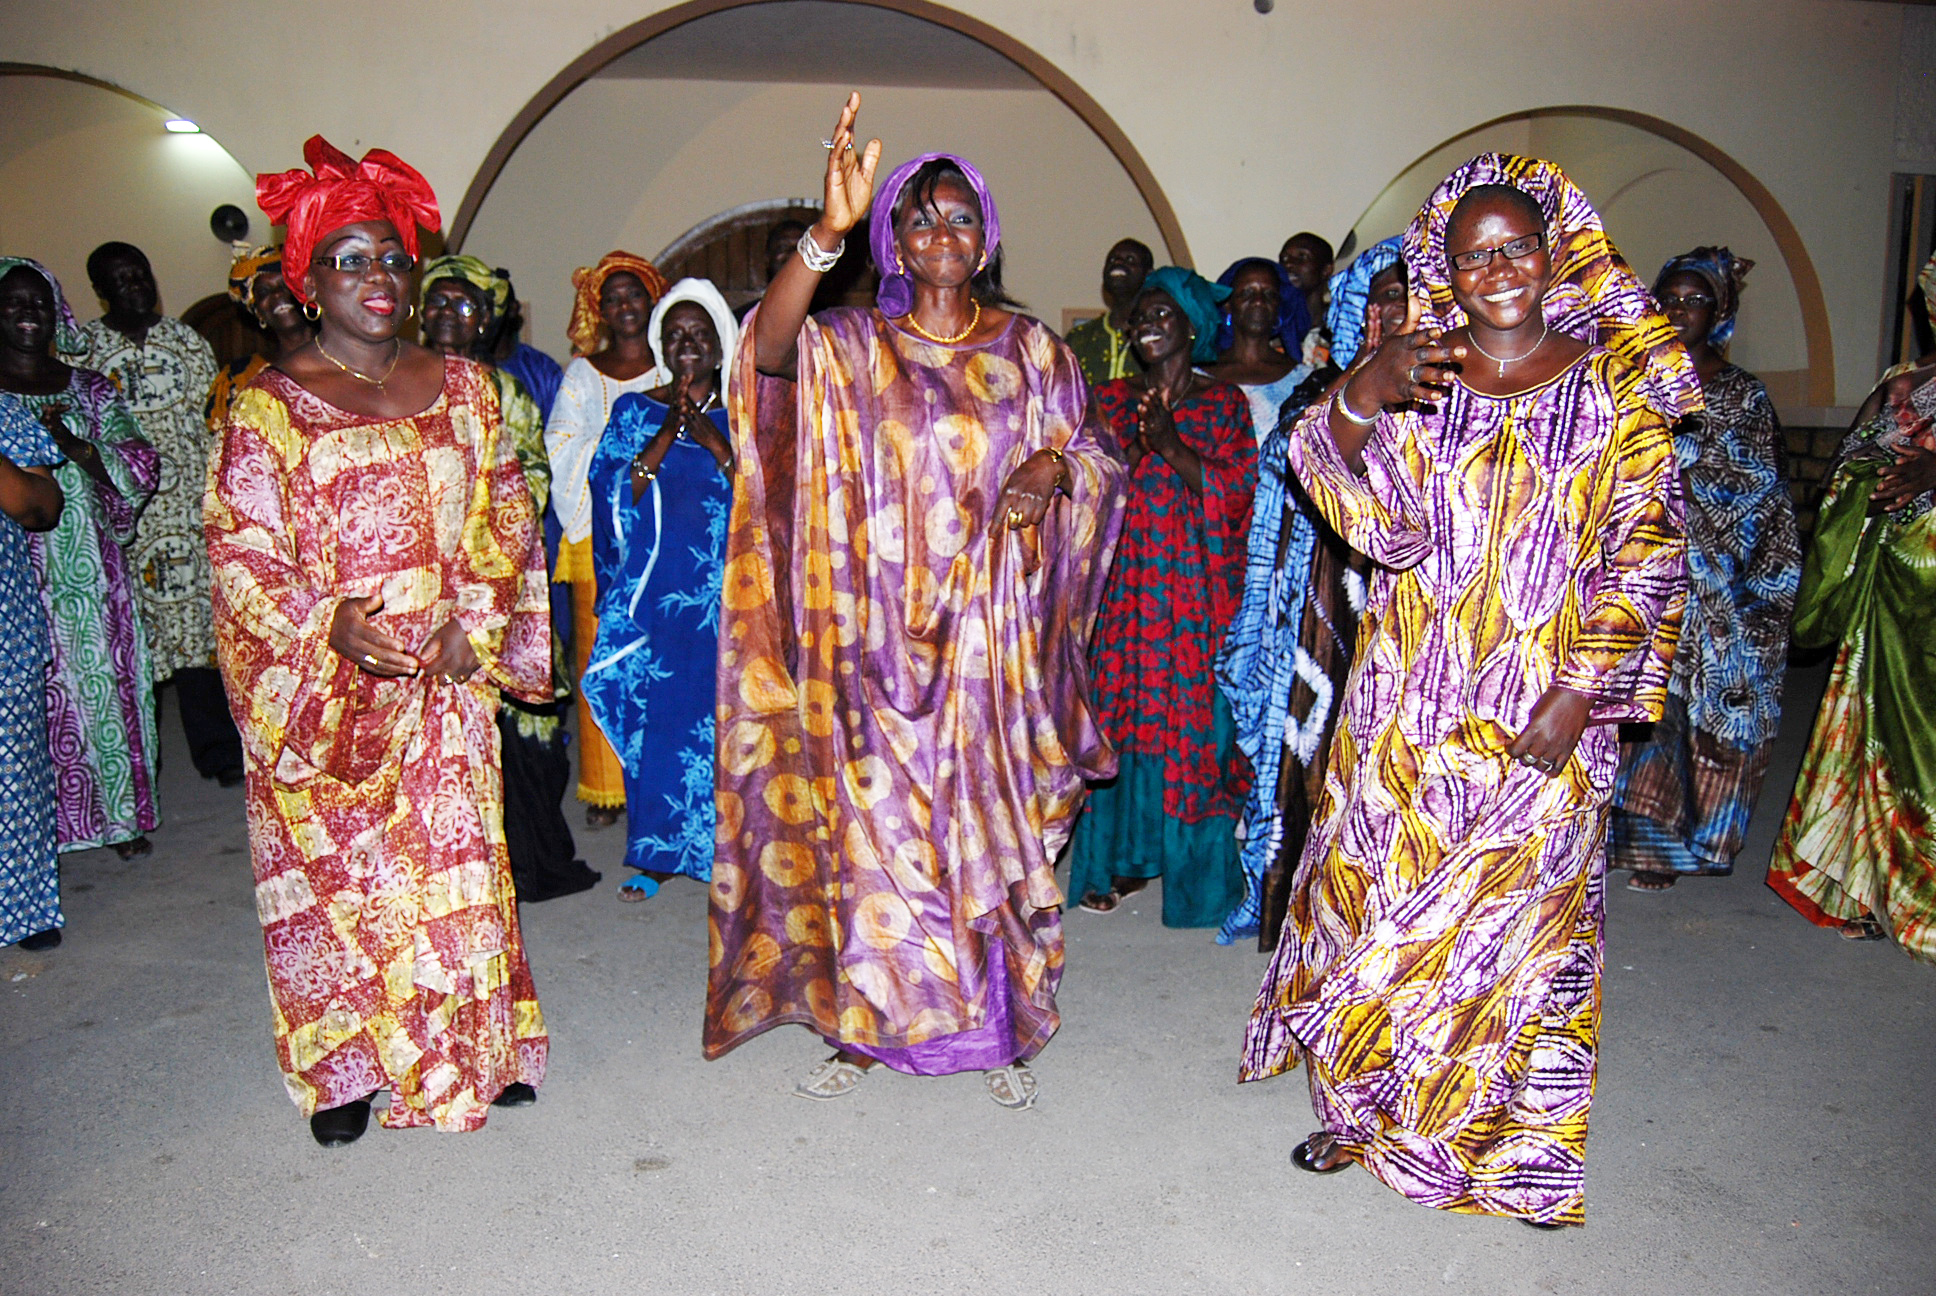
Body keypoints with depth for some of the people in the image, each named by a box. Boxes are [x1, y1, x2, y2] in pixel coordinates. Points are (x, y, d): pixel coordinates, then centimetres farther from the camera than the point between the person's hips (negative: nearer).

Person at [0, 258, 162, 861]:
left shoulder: (89, 389, 9)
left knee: (108, 686, 7)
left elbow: (141, 466, 0)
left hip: (94, 571, 2)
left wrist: (75, 446, -16)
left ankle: (121, 812, 19)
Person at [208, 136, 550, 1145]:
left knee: (456, 855, 8)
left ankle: (477, 1047, 24)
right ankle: (342, 1069, 23)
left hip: (445, 676, 2)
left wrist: (474, 618, -5)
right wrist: (328, 623, -18)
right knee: (334, 869, 6)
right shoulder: (268, 404, -2)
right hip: (321, 685, -2)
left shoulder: (460, 387, 7)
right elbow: (241, 549, -4)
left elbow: (506, 514, 7)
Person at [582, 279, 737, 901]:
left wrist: (709, 437, -14)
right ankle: (657, 854, 11)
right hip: (652, 588, 1)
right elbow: (615, 492, -2)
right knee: (651, 714, 0)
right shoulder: (634, 411, 10)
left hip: (725, 590, -1)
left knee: (720, 714, -1)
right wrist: (667, 433, -11)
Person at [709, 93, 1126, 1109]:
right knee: (874, 825, 4)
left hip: (994, 633, 1)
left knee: (996, 824, 7)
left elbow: (1092, 451, 12)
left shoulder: (1029, 347, 9)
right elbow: (769, 347, -18)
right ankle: (867, 1023, 21)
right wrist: (830, 229, -32)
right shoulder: (855, 346, 2)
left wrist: (1054, 469, -12)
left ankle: (999, 1030, 22)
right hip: (884, 633, -1)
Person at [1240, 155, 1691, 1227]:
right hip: (1409, 697, 2)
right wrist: (1357, 402, -29)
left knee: (1519, 910, 7)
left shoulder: (1615, 382, 0)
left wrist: (1581, 693, -12)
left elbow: (1643, 551, -3)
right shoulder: (1411, 377, 3)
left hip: (1543, 704, -1)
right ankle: (1366, 1104, 29)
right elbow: (1380, 524, -12)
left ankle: (1516, 1137, 27)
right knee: (1382, 891, 9)